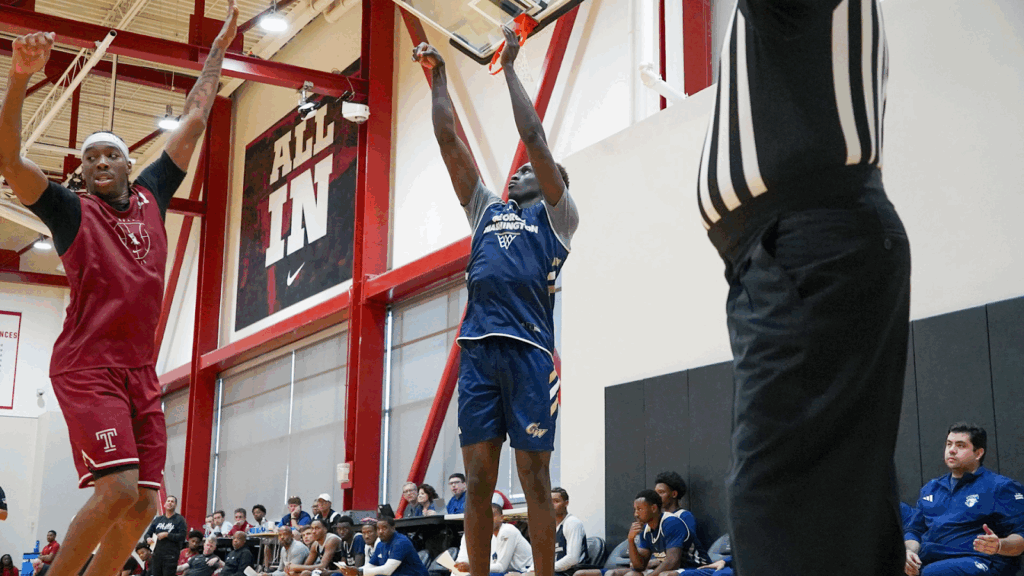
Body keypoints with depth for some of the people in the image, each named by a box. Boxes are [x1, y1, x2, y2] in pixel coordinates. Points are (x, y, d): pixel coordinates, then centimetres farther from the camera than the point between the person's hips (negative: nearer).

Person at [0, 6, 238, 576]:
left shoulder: (152, 197, 17)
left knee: (143, 506, -1)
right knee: (117, 489, -20)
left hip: (141, 371, 5)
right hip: (88, 366, -5)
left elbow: (194, 120, 23)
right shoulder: (71, 210, 5)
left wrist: (219, 50, 28)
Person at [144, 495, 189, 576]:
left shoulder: (179, 519, 2)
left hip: (171, 557, -5)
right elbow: (148, 533, 19)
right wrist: (148, 538, -5)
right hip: (157, 555, 5)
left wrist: (167, 535, -13)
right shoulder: (158, 519, 18)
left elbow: (182, 536, -9)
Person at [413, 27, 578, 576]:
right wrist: (437, 76, 21)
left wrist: (509, 66, 8)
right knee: (478, 478, 3)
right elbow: (449, 141, 22)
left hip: (529, 350, -4)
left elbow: (534, 137, 5)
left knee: (535, 478, -3)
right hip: (478, 346, 4)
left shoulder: (555, 216, 13)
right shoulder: (487, 210, 26)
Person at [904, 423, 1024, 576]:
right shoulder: (931, 488, 27)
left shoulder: (1000, 487, 9)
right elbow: (914, 530, 26)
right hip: (925, 561, 5)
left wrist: (999, 545, -21)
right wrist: (908, 552, 2)